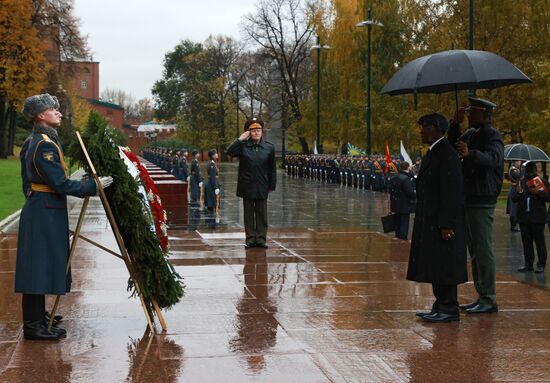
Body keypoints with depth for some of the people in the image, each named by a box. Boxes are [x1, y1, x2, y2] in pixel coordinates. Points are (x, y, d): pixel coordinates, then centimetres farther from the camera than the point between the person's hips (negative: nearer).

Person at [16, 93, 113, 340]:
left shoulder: (34, 142, 14)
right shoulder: (45, 144, -18)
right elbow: (61, 183, -22)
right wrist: (94, 186, -15)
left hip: (42, 211, 10)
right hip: (45, 213, -10)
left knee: (45, 264, 16)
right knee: (39, 265, -6)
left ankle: (38, 317, 25)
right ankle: (33, 326, -1)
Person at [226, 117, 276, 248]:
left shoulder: (269, 147, 2)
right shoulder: (243, 145, 0)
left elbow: (272, 169, 4)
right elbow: (230, 152, -18)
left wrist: (272, 185, 2)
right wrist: (240, 139, -15)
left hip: (262, 187, 0)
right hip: (247, 187, 0)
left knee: (262, 214, 5)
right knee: (248, 214, 6)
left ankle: (261, 238, 10)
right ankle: (250, 239, 12)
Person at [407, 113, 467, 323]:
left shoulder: (446, 155, -16)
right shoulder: (433, 153, 15)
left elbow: (451, 192, -20)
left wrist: (446, 225, -22)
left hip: (441, 221, -10)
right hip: (430, 220, 10)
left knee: (443, 265, -4)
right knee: (434, 265, 13)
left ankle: (449, 310, 2)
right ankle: (441, 306, 21)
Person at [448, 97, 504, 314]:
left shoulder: (492, 136, -12)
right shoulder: (471, 134, 16)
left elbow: (493, 158, -29)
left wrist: (470, 154, -46)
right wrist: (455, 124, 6)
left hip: (482, 201, -9)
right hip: (470, 199, 10)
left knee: (483, 251, -8)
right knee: (475, 252, 13)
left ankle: (489, 300, -4)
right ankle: (482, 297, 20)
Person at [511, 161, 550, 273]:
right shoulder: (521, 182, 14)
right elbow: (513, 199, 12)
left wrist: (538, 192, -20)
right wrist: (518, 193, -9)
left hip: (537, 218, -4)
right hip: (524, 217, 5)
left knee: (539, 241, -2)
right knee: (526, 242, 9)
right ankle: (528, 264, 16)